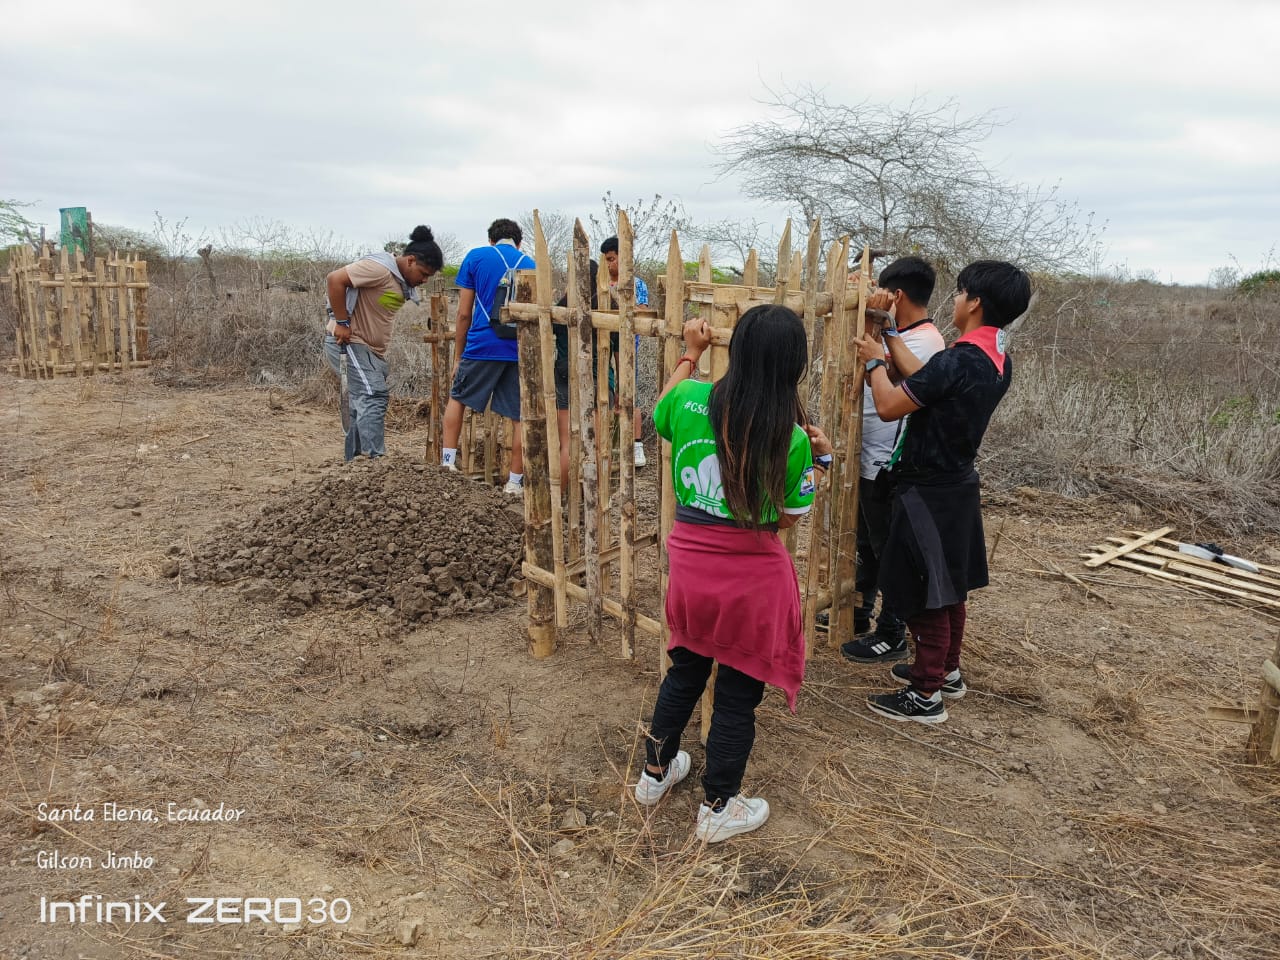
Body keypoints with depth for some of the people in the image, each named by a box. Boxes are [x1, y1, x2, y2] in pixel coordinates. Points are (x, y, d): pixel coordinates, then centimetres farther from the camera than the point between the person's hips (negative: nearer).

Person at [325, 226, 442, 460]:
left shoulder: (402, 283, 12)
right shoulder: (379, 268, -18)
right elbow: (335, 280, -24)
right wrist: (342, 323, -23)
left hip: (373, 349, 10)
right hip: (348, 342, -10)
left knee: (365, 402, 12)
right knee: (373, 396, -19)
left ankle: (353, 462, 21)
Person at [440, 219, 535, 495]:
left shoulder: (476, 257, 7)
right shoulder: (530, 264, 14)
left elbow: (464, 313, 4)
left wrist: (458, 356, 11)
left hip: (483, 345, -1)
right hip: (521, 349, 2)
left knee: (457, 398, 19)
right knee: (520, 416, 6)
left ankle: (448, 461, 12)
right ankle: (515, 482, 8)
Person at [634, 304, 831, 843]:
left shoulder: (689, 399, -7)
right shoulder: (791, 438, -15)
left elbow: (659, 413, 17)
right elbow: (787, 519, -7)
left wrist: (689, 355, 25)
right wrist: (821, 460, 5)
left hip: (689, 558, 4)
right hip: (752, 571, -4)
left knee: (685, 670, 26)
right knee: (739, 691, 14)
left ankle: (655, 772, 43)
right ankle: (719, 809, 30)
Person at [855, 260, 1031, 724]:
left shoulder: (957, 361, -26)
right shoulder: (998, 360, 3)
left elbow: (889, 406, -19)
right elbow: (923, 380, 10)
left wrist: (874, 361, -2)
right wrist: (891, 336, 16)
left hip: (929, 492, -9)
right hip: (959, 483, 9)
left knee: (924, 594, 2)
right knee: (949, 587, 21)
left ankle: (926, 695, 12)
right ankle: (947, 670, 36)